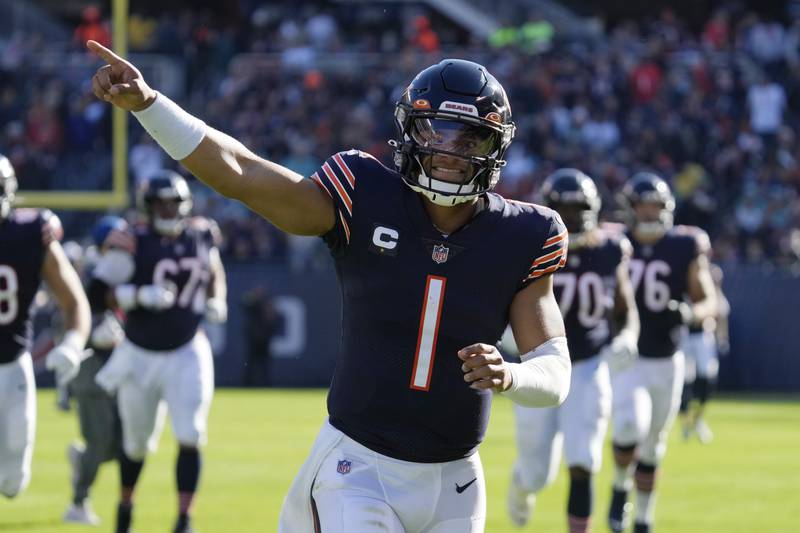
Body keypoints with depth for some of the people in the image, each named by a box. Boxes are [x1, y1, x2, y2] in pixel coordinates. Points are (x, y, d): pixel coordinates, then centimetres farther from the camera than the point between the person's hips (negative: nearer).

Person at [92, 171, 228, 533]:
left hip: (186, 353, 2)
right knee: (137, 443, 13)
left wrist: (216, 302, 3)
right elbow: (101, 288, -15)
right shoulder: (134, 242, -13)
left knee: (190, 438, -13)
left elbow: (214, 273, 20)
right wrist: (140, 296, -28)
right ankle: (125, 504, 40)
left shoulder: (201, 235, 0)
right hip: (141, 356, -2)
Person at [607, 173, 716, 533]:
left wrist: (688, 314, -19)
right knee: (630, 426, -25)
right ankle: (620, 488, 4)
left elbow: (707, 302, 1)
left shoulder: (684, 249, -3)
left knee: (652, 446, 11)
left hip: (665, 363, 2)